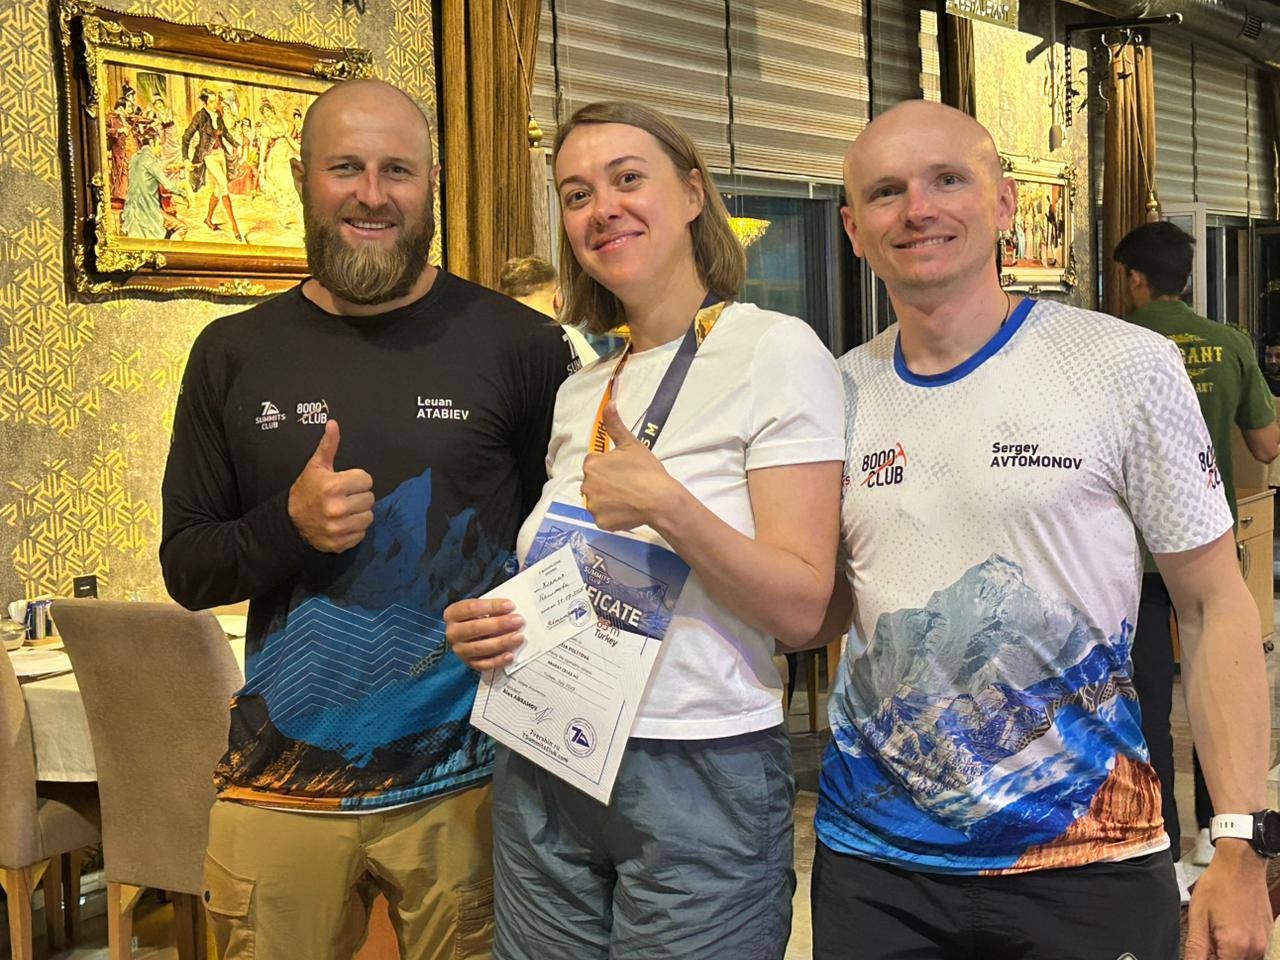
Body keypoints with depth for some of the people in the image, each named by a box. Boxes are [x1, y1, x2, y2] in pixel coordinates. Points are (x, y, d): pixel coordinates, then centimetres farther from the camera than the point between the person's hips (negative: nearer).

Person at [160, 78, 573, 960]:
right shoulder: (236, 354, 4)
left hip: (464, 780, -1)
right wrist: (289, 526, -13)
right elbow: (185, 568, 6)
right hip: (281, 786, 2)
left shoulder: (516, 345, -3)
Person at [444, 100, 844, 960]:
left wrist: (665, 505, -25)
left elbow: (801, 609, -14)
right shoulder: (581, 391, 12)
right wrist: (486, 627, 1)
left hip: (703, 773, -6)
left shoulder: (776, 351, -8)